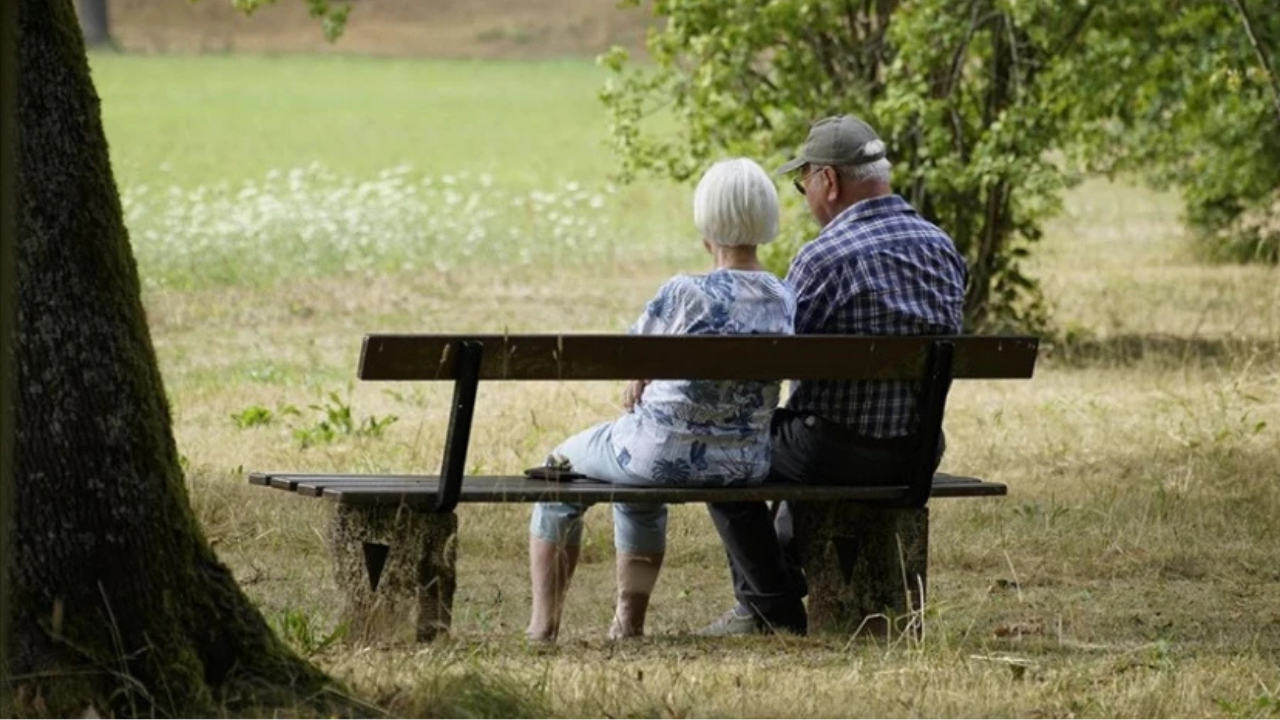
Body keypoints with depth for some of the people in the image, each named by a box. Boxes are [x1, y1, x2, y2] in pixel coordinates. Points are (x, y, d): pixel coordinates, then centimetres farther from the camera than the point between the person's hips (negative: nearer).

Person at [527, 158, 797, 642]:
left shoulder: (686, 294, -22)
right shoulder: (785, 301, -4)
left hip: (665, 454, -6)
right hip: (746, 464, 6)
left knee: (561, 468, 26)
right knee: (639, 491, 40)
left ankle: (543, 625, 29)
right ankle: (629, 622, 40)